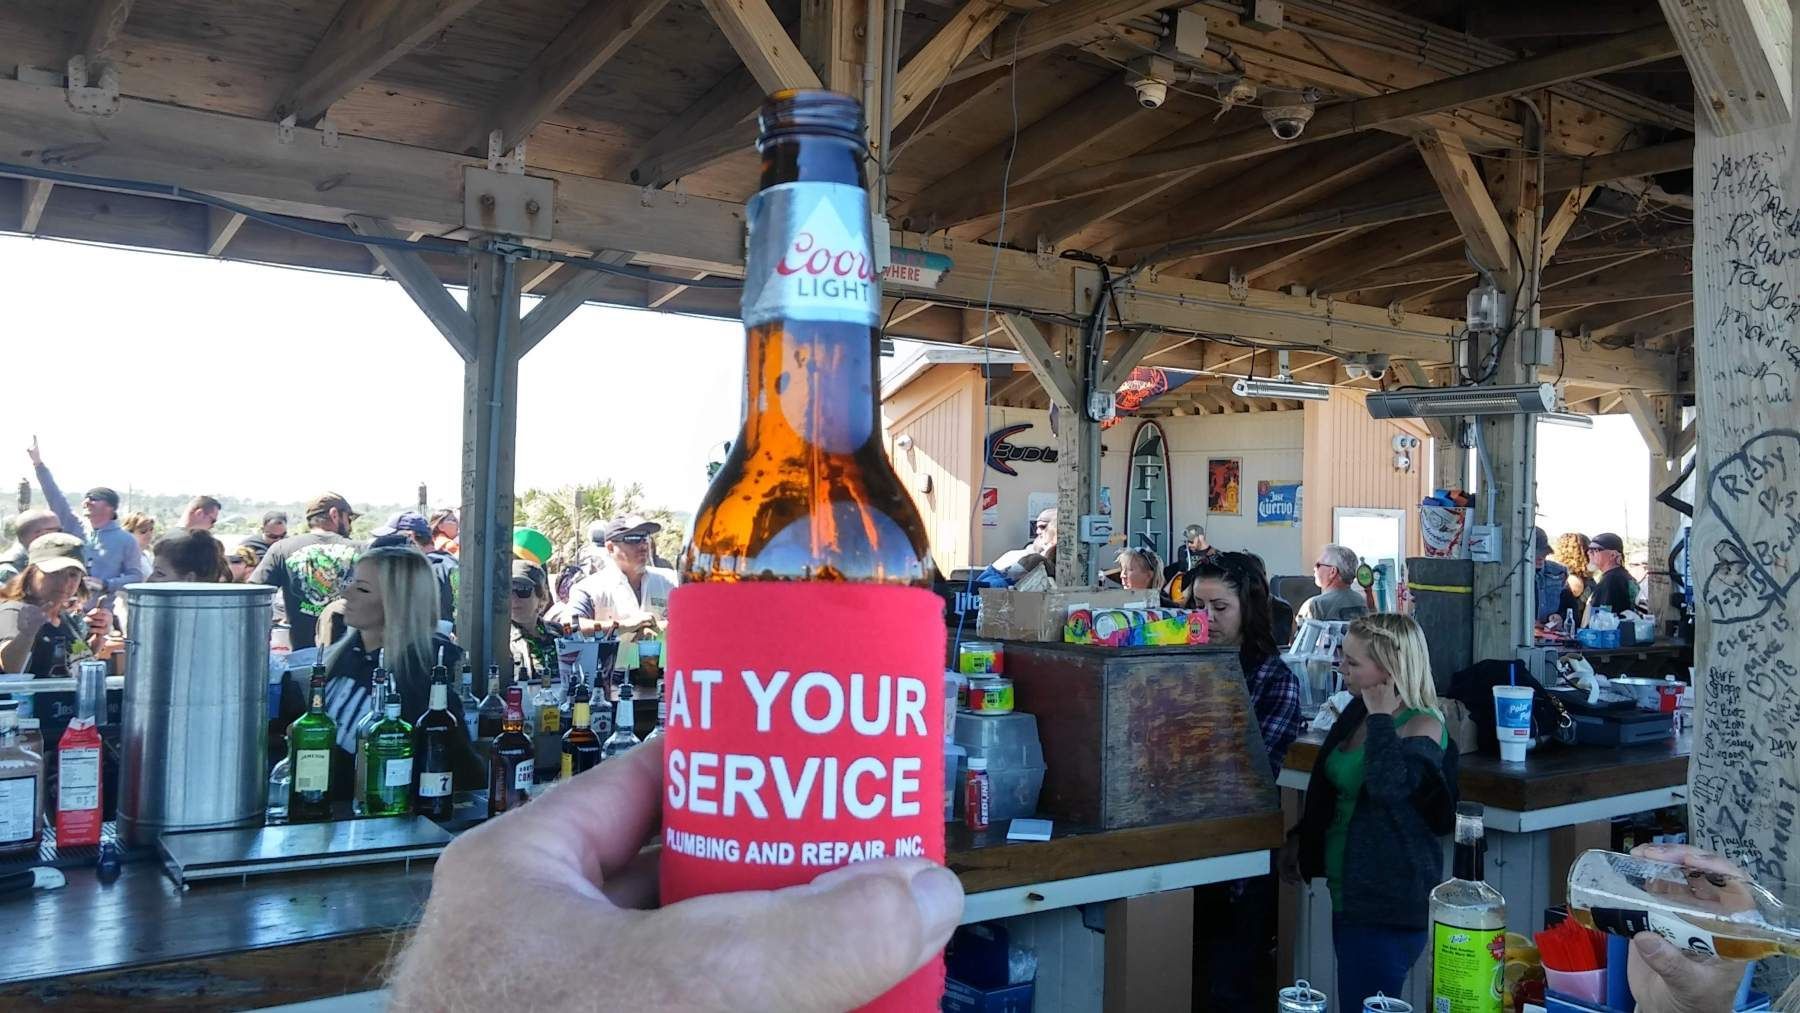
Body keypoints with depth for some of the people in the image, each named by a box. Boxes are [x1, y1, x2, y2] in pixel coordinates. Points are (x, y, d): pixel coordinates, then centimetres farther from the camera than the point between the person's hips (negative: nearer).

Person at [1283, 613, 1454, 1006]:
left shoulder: (1423, 726, -17)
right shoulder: (1358, 711, 6)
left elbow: (1389, 785, -36)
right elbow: (1327, 787, 19)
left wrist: (1381, 718, -26)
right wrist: (1299, 837, 19)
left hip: (1389, 903, -8)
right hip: (1350, 890, 8)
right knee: (1353, 999, 17)